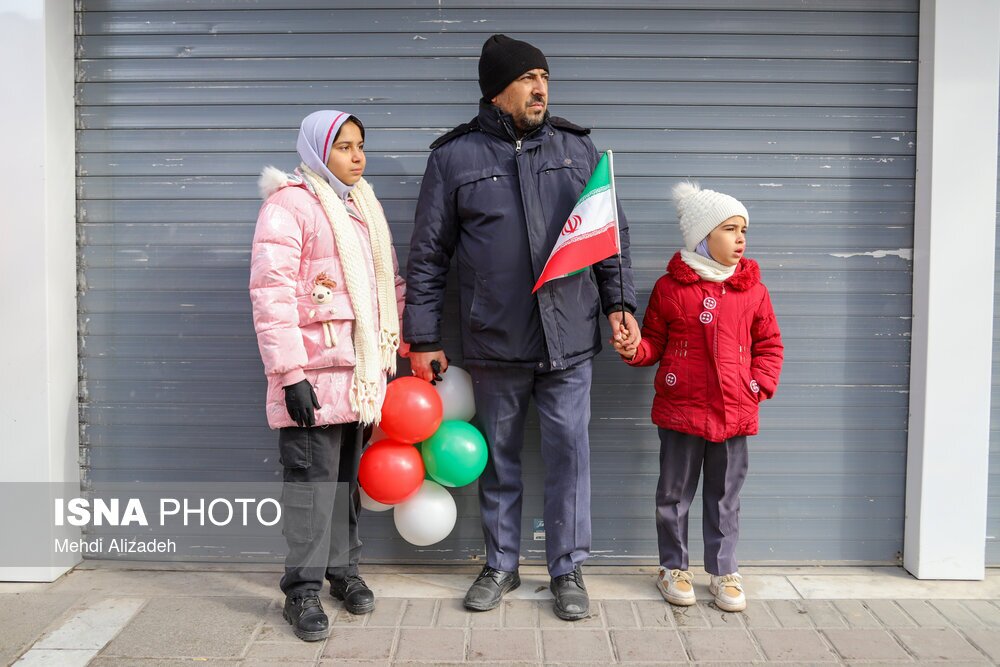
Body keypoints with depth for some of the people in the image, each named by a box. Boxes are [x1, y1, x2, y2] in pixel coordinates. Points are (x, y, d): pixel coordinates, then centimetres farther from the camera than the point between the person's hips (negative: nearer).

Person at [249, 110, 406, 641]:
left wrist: (395, 348, 15)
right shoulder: (290, 204, -8)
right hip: (315, 374, -7)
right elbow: (271, 293, -15)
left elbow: (389, 281, 22)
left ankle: (344, 570, 28)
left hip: (361, 372, 7)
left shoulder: (363, 205, 18)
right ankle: (303, 590, 9)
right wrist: (289, 374, -20)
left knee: (347, 476, 15)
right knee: (312, 481, -2)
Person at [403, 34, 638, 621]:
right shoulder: (455, 156, 1)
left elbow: (612, 232, 13)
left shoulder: (578, 147, 8)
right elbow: (428, 255, 2)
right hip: (494, 345, -1)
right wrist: (424, 339, 0)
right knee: (499, 457, 11)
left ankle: (568, 568, 21)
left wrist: (619, 302, 4)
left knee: (570, 452, 4)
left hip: (569, 339, 1)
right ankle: (502, 565, 29)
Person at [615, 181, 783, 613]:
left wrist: (760, 386, -1)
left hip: (734, 413, 2)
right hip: (680, 410, -2)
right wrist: (636, 349, -15)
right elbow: (655, 341, 6)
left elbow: (769, 345, 11)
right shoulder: (670, 287, -2)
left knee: (725, 498, 12)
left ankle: (724, 573, 26)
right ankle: (673, 568, 26)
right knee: (674, 495, 10)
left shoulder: (752, 289, 4)